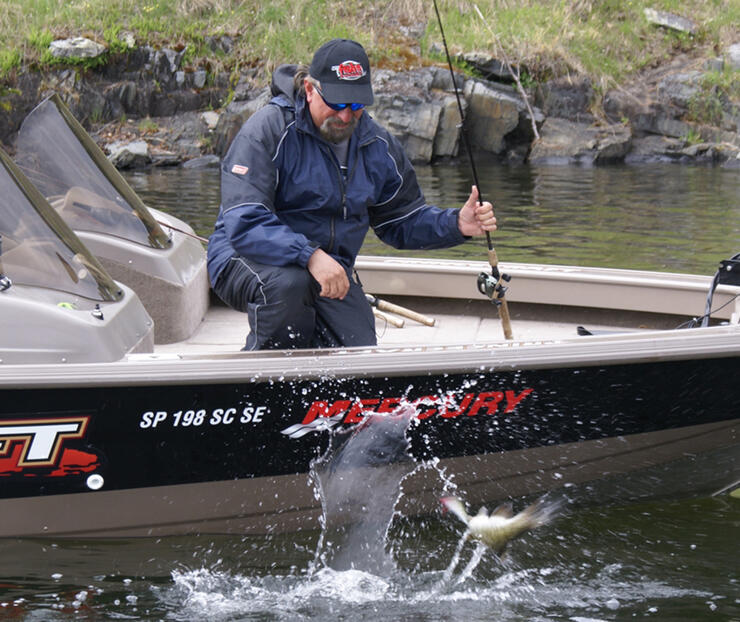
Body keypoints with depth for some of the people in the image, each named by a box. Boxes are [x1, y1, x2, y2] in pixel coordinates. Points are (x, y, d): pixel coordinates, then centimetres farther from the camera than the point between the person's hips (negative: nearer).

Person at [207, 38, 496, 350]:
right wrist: (310, 256, -41)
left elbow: (402, 219, 16)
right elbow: (244, 222, -27)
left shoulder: (377, 146, 5)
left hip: (330, 269, 5)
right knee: (287, 284, -40)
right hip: (249, 261, -5)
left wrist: (457, 225, -5)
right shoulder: (269, 129, -17)